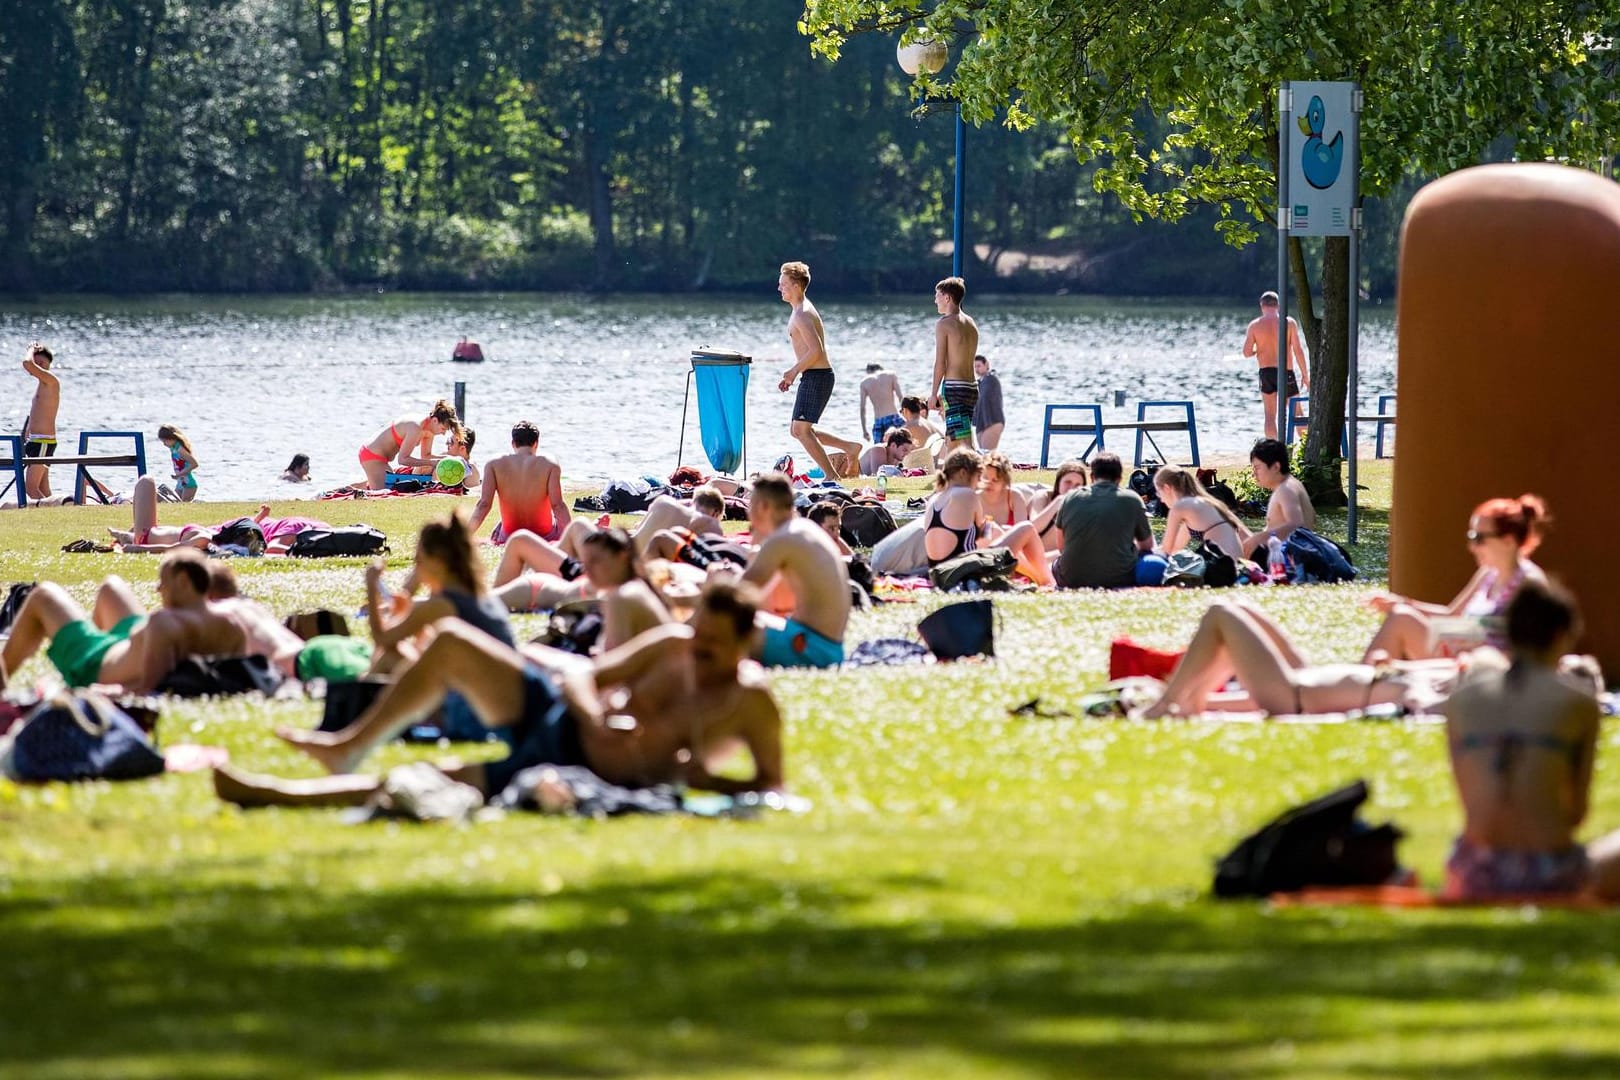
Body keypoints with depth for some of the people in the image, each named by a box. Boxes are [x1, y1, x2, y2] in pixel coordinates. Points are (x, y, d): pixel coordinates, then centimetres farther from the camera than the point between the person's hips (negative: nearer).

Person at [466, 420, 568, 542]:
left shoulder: (494, 466, -7)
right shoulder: (550, 465, -11)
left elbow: (484, 504, -13)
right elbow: (557, 505, -18)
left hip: (509, 537, 3)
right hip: (545, 537, -3)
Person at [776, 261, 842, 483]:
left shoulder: (802, 315, -16)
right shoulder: (801, 311, 17)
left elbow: (816, 351, -24)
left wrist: (794, 371, -14)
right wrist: (793, 374, 17)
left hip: (816, 377, -10)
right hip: (814, 376, 10)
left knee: (802, 429, -11)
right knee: (798, 430, 15)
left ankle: (832, 477, -10)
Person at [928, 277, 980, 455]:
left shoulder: (944, 324, -8)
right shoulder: (972, 325, 15)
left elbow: (940, 363, -11)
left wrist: (934, 394, -5)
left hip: (953, 387, -8)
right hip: (972, 387, 8)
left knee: (963, 443, -14)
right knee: (950, 441, 17)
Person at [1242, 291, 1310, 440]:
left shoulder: (1255, 325, -2)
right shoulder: (1289, 323, -5)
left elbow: (1247, 352, -6)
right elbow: (1298, 350, -7)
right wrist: (1305, 375, -1)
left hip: (1266, 372, 1)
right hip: (1286, 372, -1)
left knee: (1270, 416, 6)